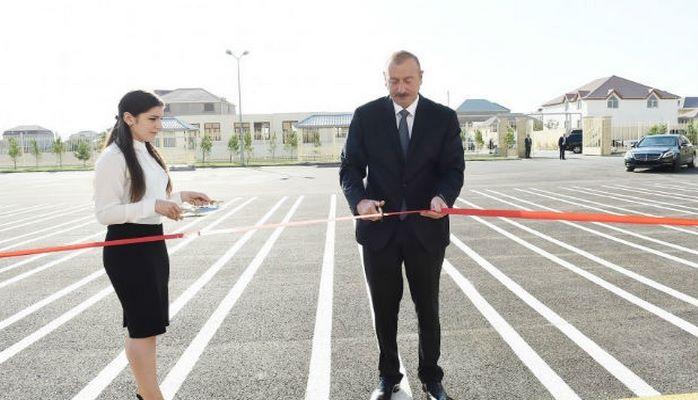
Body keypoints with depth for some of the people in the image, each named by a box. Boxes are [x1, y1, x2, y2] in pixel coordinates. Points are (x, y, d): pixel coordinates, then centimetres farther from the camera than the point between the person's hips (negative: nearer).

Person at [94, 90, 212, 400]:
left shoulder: (148, 152, 12)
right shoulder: (113, 158, -16)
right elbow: (104, 213, -19)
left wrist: (181, 197, 8)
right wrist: (154, 206, -28)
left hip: (153, 243, 9)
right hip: (127, 248, -9)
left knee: (145, 325, 16)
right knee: (144, 326, -2)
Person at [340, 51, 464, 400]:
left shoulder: (444, 118, -1)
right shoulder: (365, 116, -1)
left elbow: (454, 168, -3)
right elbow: (350, 166, -1)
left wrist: (443, 197, -25)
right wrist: (359, 199, -22)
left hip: (426, 228, 0)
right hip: (379, 228, 1)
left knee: (428, 308, 14)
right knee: (384, 309, 14)